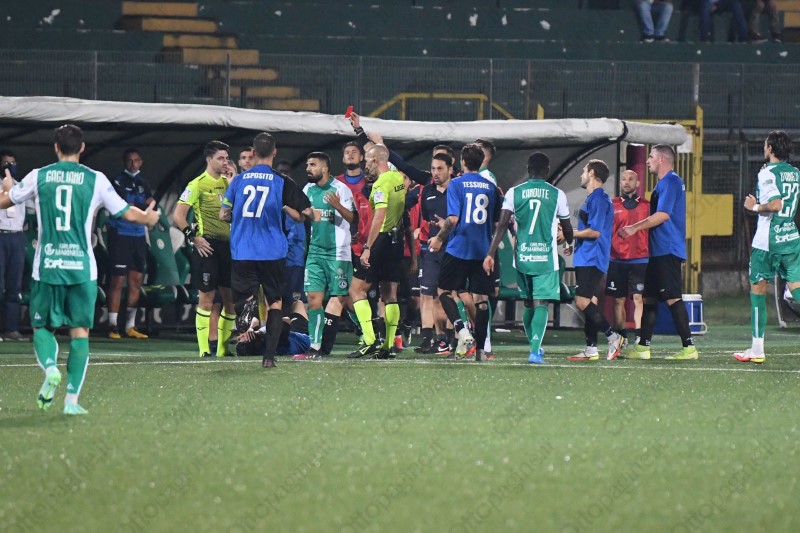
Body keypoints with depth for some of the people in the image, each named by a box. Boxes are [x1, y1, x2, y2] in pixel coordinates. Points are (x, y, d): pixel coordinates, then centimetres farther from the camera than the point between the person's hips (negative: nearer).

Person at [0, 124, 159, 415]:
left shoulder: (38, 177, 1)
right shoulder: (96, 180, -1)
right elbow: (127, 213, 5)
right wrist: (148, 217, 27)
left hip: (46, 266, 0)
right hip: (82, 267, 0)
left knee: (42, 327, 13)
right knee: (80, 331, 6)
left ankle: (50, 368, -17)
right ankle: (72, 398, -1)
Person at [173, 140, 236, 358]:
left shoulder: (227, 183, 15)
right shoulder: (198, 184, -6)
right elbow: (178, 215, -9)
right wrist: (193, 237, -15)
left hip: (227, 244, 7)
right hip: (207, 245, -7)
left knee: (230, 297, 6)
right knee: (206, 297, -6)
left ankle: (223, 348, 15)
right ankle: (204, 350, -3)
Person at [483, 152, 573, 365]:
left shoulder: (514, 193, 1)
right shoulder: (557, 195, -1)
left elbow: (502, 224, -7)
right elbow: (566, 227, 11)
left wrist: (491, 254, -7)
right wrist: (569, 243, 33)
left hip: (523, 257, 2)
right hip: (546, 257, -2)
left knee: (528, 303, 17)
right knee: (541, 304, -4)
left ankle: (534, 346, 32)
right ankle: (535, 351, -19)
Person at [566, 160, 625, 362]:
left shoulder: (598, 199, -13)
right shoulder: (593, 198, 18)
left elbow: (595, 231, -20)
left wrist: (569, 234, -11)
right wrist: (575, 245, 25)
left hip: (591, 259, -10)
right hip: (586, 259, 10)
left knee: (582, 302, -15)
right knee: (588, 303, 9)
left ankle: (613, 336, -11)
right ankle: (591, 349, 9)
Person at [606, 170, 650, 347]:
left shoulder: (646, 206, 8)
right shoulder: (612, 205, 8)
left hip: (640, 258, -1)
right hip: (617, 260, 1)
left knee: (639, 299, -8)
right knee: (619, 301, 3)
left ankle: (640, 338, -9)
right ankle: (621, 339, 9)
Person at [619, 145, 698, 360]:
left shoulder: (670, 182, -13)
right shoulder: (667, 182, 19)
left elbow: (663, 215, -20)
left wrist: (635, 228, -15)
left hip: (667, 251, -11)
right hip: (660, 251, 11)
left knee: (673, 298, -12)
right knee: (649, 298, 13)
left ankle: (689, 348, -13)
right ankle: (642, 348, 16)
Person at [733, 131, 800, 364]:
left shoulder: (767, 173, -11)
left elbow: (776, 204, -24)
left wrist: (754, 207, -7)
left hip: (767, 240, -5)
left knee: (758, 291, 7)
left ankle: (757, 349, 10)